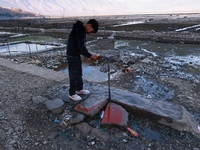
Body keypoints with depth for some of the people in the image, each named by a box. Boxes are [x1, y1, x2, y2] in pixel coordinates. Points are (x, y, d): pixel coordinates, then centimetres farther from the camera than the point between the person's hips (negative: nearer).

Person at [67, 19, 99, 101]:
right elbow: (81, 46, -27)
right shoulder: (79, 30, -22)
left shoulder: (82, 30, 10)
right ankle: (72, 93, 16)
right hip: (72, 55, -10)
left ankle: (79, 89, 35)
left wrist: (88, 55, 7)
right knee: (73, 75, 1)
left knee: (79, 73, 19)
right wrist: (90, 55, -18)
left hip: (77, 55, 10)